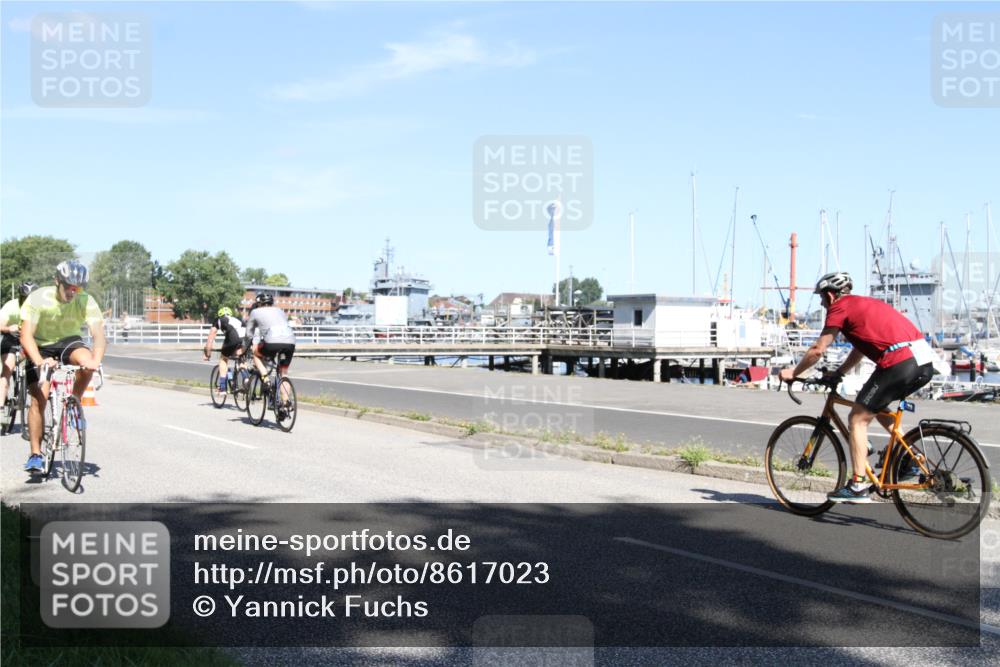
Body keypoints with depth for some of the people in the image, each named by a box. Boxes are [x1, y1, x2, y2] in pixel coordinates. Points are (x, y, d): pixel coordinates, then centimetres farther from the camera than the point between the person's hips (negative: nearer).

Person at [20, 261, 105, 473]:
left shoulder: (86, 301, -20)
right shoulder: (38, 299, -24)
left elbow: (98, 334, -27)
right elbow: (26, 336, -29)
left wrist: (96, 359, -47)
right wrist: (40, 361, -46)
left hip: (69, 343, 1)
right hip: (41, 347, -1)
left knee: (87, 363, -32)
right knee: (39, 399, -12)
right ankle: (35, 454, -2)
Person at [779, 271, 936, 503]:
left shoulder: (840, 307, 4)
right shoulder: (865, 303, 28)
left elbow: (817, 350, 4)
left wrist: (793, 373, 16)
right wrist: (838, 373, 37)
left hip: (899, 363, -9)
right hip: (925, 363, 9)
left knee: (858, 418, 1)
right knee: (876, 404, 30)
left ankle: (858, 486, -3)